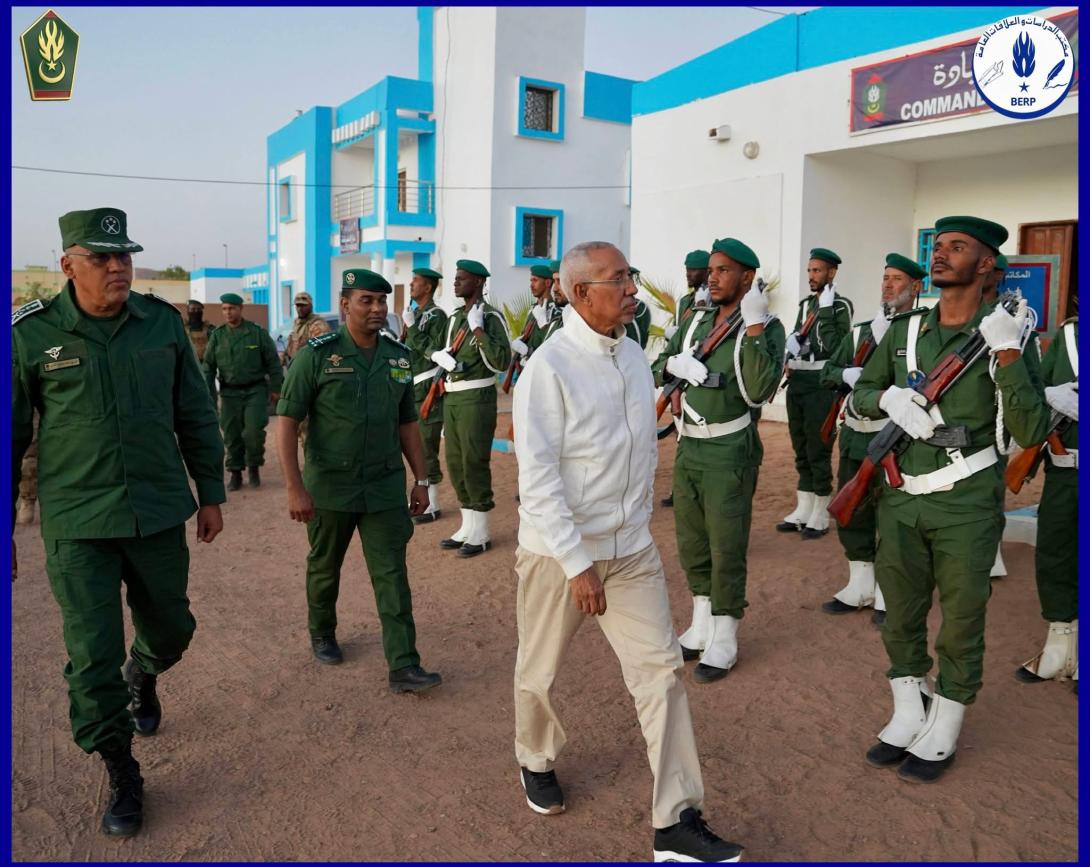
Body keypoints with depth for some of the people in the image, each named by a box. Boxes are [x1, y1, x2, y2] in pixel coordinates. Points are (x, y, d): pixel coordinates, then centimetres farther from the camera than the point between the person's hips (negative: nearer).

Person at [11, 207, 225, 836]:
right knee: (93, 656, 2)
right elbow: (14, 434, 1)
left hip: (159, 513, 3)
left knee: (171, 628, 17)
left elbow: (196, 415, 8)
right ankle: (121, 774, 24)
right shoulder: (32, 334, -7)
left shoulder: (163, 322, 0)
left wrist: (211, 493, 9)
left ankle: (142, 678, 53)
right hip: (78, 524, -2)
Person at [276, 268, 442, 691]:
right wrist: (295, 487, -17)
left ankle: (403, 667, 4)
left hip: (385, 486, 3)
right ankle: (321, 634, 42)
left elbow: (407, 423, 11)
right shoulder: (317, 354, -10)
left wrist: (421, 479, 8)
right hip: (330, 487, -2)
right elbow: (286, 422, -11)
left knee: (392, 575, 0)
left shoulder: (398, 356, 4)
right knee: (324, 568, 17)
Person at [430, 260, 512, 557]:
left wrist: (478, 329, -20)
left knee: (475, 463, -3)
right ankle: (468, 526, 24)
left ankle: (481, 533, 9)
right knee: (455, 463, 12)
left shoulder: (491, 316, -9)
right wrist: (441, 356, -1)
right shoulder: (454, 317, 14)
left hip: (477, 398, -8)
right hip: (451, 396, 8)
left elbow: (502, 362, -20)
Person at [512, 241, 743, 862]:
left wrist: (638, 521, 15)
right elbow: (538, 478, -19)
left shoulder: (635, 356, 4)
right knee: (540, 672, 14)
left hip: (632, 548, 5)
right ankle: (537, 761, 44)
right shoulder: (550, 367, -16)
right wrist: (578, 565, -21)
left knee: (662, 670, 2)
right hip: (560, 550, -5)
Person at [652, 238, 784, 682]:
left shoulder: (767, 327, -9)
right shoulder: (696, 319, 10)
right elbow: (658, 367, 12)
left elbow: (759, 391, -23)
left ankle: (724, 638, 18)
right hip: (687, 446, 7)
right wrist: (676, 363, -10)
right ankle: (700, 626, 32)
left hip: (729, 451, -6)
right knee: (691, 544, 15)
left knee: (726, 547, 2)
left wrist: (753, 327, -24)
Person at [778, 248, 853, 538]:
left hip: (821, 384, -7)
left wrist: (826, 308, -16)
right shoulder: (804, 304, 15)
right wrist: (789, 359, 0)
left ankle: (820, 516, 9)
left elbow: (831, 346, -18)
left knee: (818, 451, -2)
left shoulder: (841, 305, -6)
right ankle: (803, 511, 22)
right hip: (796, 382, 7)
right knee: (801, 449, 12)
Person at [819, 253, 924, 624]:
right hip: (855, 436, 6)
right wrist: (850, 375, -10)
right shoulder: (860, 331, 12)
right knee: (851, 513, 13)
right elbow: (827, 372, 9)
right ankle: (860, 587, 29)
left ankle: (888, 596, 19)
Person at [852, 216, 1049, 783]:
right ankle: (907, 716, 33)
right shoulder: (904, 330, 6)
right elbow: (861, 393, 13)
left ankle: (943, 731, 27)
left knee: (960, 622, 8)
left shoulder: (1005, 336, -5)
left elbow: (1030, 432, -14)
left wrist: (1006, 353, -21)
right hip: (901, 498, 4)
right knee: (900, 614, 14)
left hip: (966, 504, -4)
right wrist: (889, 398, -9)